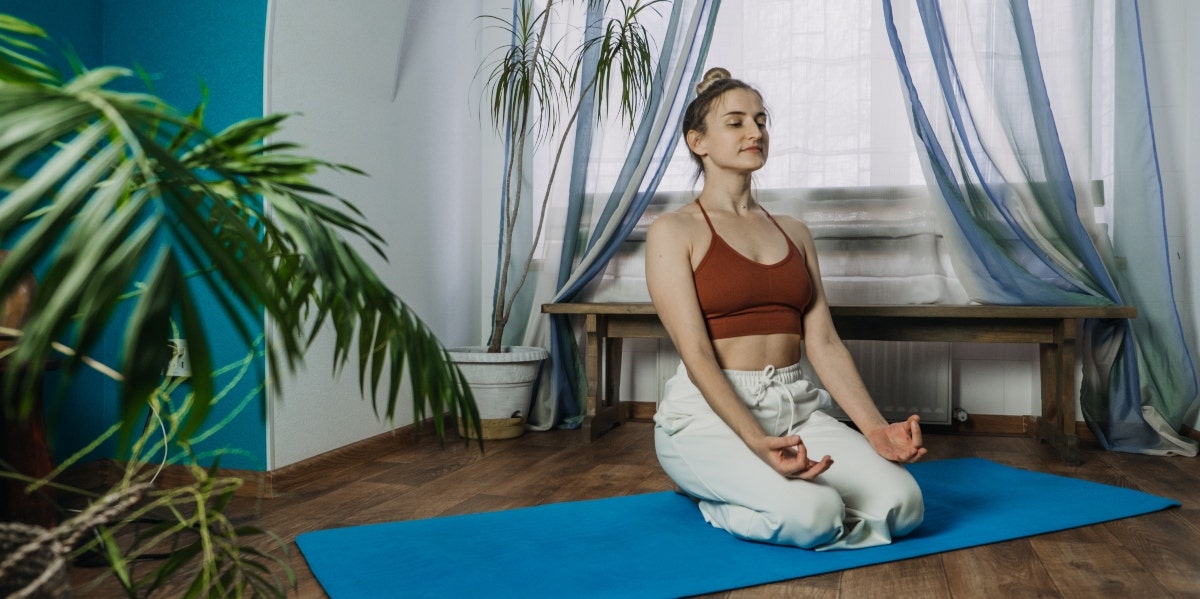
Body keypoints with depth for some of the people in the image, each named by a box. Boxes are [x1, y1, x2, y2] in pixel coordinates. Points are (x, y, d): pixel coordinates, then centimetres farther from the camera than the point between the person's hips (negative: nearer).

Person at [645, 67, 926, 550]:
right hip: (709, 414, -6)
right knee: (812, 513, -30)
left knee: (902, 504, -16)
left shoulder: (794, 233, 15)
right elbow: (696, 355, -13)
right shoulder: (674, 231, -3)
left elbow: (824, 344, 7)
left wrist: (874, 428, -7)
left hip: (797, 408, 6)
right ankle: (715, 501, 3)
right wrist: (757, 442, -27)